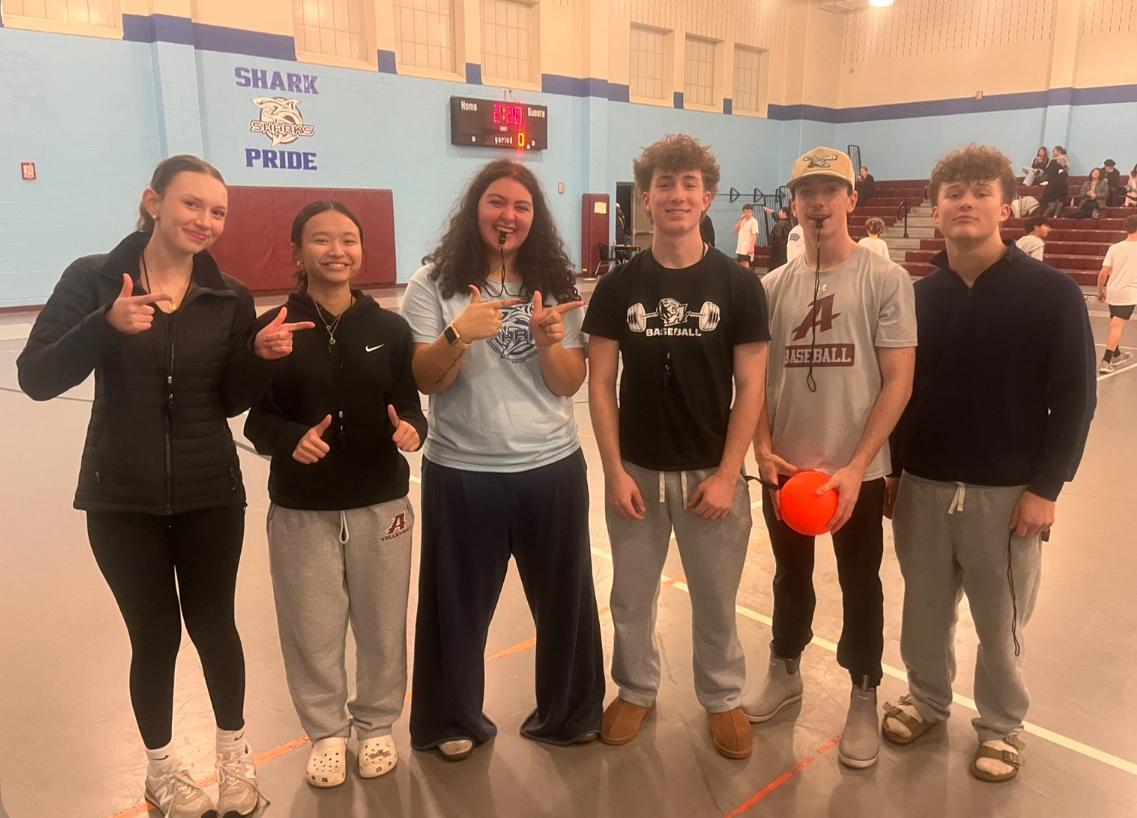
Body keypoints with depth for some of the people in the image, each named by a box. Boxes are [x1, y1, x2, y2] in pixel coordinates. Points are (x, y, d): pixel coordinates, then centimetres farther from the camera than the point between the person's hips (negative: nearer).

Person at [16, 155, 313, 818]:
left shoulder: (230, 296, -2)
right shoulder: (93, 278, -7)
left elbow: (233, 401, 2)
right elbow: (36, 379, -14)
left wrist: (262, 356, -17)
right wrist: (105, 325, -29)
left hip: (211, 495, 1)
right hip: (121, 499, -1)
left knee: (213, 624, 11)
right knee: (155, 634, 8)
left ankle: (235, 752, 35)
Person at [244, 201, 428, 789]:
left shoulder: (389, 328, -1)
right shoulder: (271, 328, -5)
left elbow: (410, 406, 2)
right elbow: (257, 419, -3)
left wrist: (412, 429, -20)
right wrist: (291, 439, -23)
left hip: (381, 503, 1)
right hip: (301, 509, -1)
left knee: (381, 624, 13)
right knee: (312, 628, 10)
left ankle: (376, 724, 38)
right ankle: (326, 731, 36)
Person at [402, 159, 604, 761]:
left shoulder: (554, 284, 3)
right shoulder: (434, 283, -4)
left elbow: (570, 385, -1)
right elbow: (425, 380, -10)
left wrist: (548, 341, -21)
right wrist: (459, 333, -28)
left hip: (553, 467, 3)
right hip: (462, 474, -2)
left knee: (564, 598, 15)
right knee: (459, 604, 12)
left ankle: (569, 711, 39)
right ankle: (453, 720, 36)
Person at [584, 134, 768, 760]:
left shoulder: (738, 285, -5)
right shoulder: (619, 285, -2)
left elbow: (750, 387, -5)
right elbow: (600, 383, -2)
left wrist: (727, 475, -10)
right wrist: (615, 471, -7)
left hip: (711, 473, -1)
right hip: (637, 472, 1)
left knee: (716, 598, 13)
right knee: (631, 596, 15)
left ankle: (723, 698, 35)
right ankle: (636, 689, 37)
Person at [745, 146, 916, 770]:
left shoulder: (886, 279, -7)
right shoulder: (773, 286, 3)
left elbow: (898, 381, -9)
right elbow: (756, 377, 6)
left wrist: (855, 466, -15)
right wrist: (763, 451, -7)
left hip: (857, 470, -3)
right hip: (784, 467, 3)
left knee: (860, 584, 13)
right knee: (790, 574, 20)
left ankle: (863, 698, 32)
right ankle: (784, 671, 41)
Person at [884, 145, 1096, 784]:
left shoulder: (1053, 293, -7)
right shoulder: (920, 295, 3)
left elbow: (1075, 397, -7)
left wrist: (1047, 485, -11)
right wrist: (891, 469, 7)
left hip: (1006, 491, -3)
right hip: (923, 484, 3)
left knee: (1001, 620, 12)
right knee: (926, 609, 15)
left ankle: (1003, 726, 33)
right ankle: (928, 700, 37)